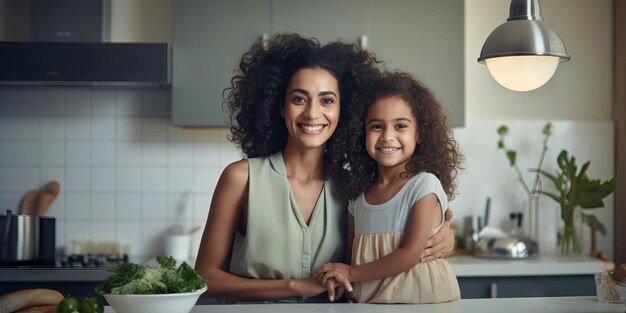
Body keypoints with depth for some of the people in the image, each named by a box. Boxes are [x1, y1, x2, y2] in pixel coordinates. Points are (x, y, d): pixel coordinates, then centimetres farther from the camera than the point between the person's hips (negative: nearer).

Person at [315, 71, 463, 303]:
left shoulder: (424, 185, -6)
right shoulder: (358, 196, 10)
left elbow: (410, 255, -11)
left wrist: (351, 273, -6)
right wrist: (338, 277, -5)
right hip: (369, 299, 5)